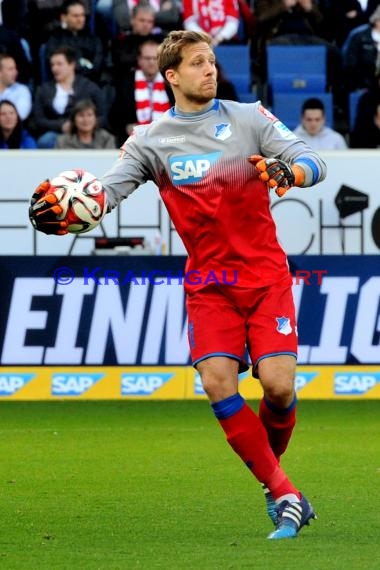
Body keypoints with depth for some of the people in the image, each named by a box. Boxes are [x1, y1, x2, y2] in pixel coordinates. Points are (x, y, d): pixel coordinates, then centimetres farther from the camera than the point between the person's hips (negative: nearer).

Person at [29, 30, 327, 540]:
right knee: (217, 381, -19)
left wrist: (289, 169, -28)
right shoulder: (151, 140, 3)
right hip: (208, 283, 1)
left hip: (266, 274, 0)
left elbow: (313, 163, -3)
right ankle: (283, 494, -11)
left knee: (278, 384, -15)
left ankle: (269, 464, 16)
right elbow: (108, 187, -8)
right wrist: (60, 211, -29)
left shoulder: (250, 118, 3)